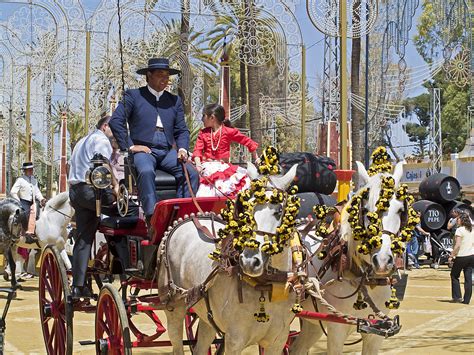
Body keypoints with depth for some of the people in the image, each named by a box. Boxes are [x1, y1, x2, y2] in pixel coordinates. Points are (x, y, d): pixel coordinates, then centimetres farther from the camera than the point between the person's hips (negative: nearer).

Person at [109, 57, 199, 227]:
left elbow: (182, 130, 20)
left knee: (191, 173, -22)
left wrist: (182, 149, -1)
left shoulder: (174, 100, 22)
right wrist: (130, 146, -8)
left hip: (167, 152, 4)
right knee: (146, 171, -37)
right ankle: (152, 218, -42)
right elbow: (116, 121, 0)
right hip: (143, 150, -4)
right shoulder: (133, 95, 9)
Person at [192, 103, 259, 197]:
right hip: (208, 166, 1)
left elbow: (248, 142, 7)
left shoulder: (228, 131, 3)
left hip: (223, 166, -1)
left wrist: (256, 158, 6)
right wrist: (198, 163, -18)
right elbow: (198, 150, 2)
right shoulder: (203, 133, 12)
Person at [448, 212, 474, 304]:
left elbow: (457, 245, -18)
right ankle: (466, 299, 7)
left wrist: (451, 256, -13)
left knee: (454, 275, 11)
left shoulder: (460, 230, -13)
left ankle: (457, 296, 7)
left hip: (461, 256, -6)